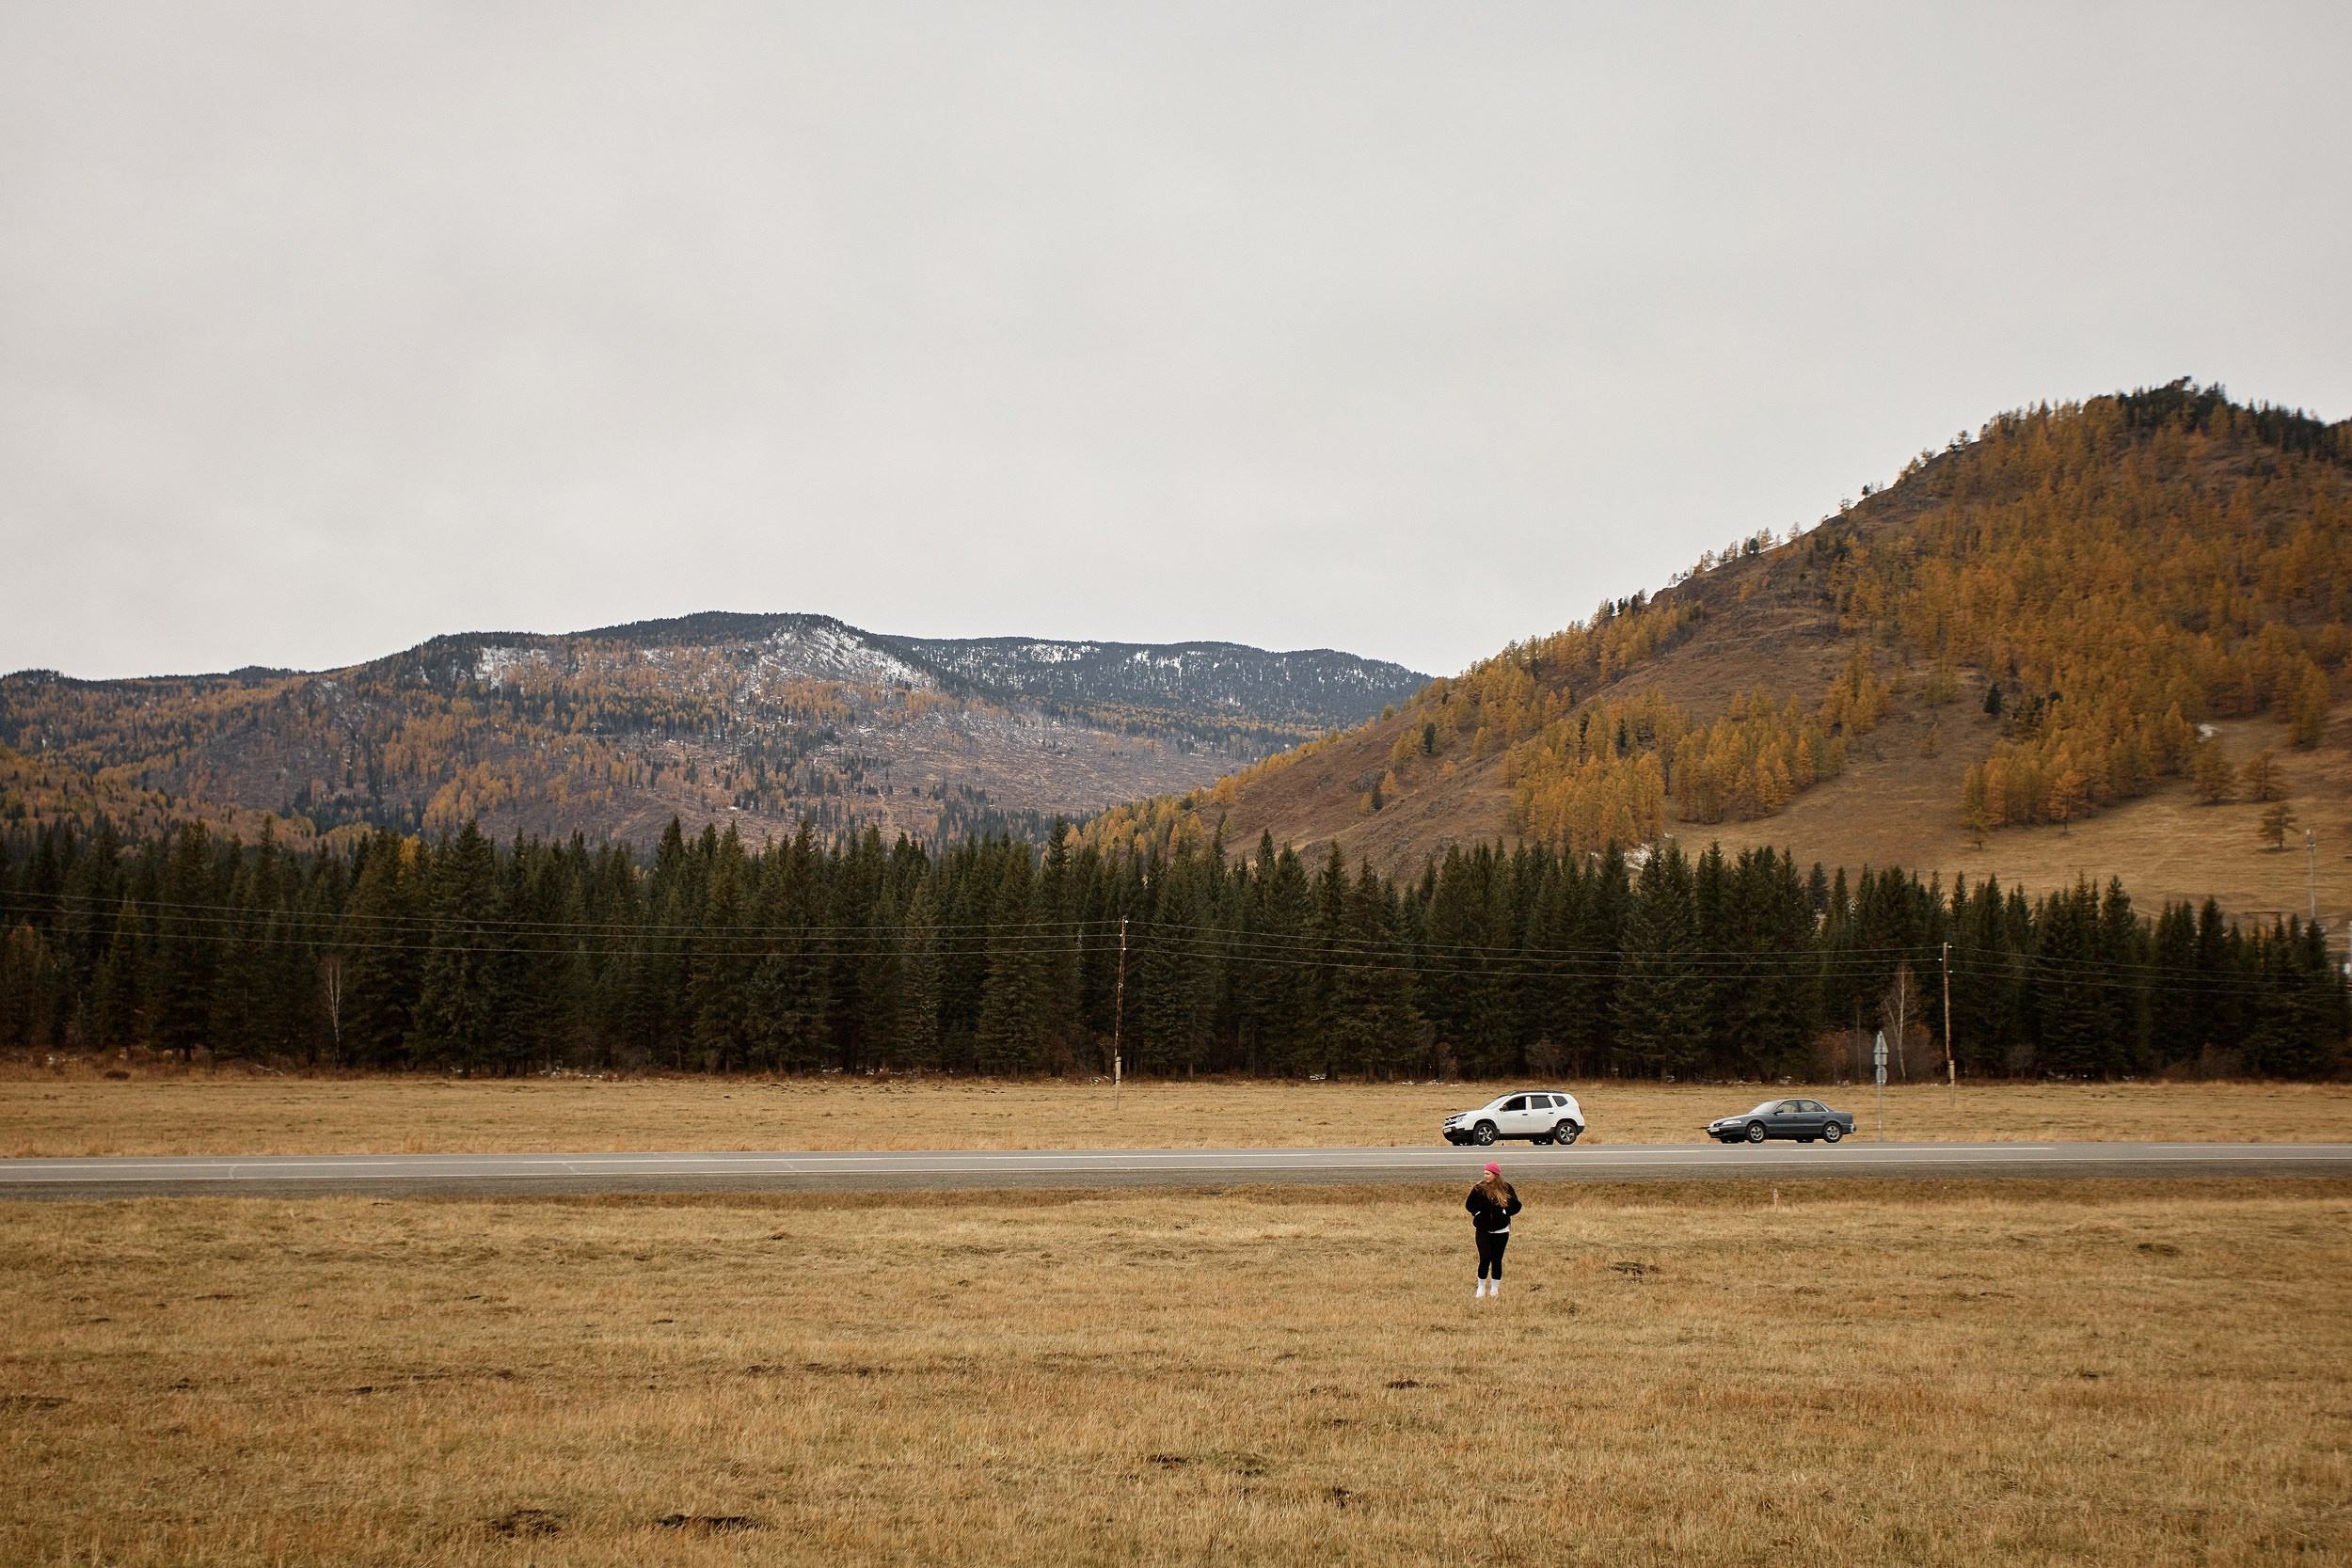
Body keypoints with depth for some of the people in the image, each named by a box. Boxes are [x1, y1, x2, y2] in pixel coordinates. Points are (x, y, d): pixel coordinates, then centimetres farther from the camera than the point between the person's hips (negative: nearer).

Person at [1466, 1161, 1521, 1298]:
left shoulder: (1506, 1188, 0)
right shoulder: (1479, 1189, 0)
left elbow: (1516, 1206, 4)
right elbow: (1469, 1205, 9)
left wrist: (1504, 1212, -9)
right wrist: (1477, 1212, -7)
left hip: (1501, 1231, 1)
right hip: (1483, 1231, -1)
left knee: (1497, 1260, 5)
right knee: (1485, 1259, -9)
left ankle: (1495, 1288, 19)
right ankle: (1481, 1288, 6)